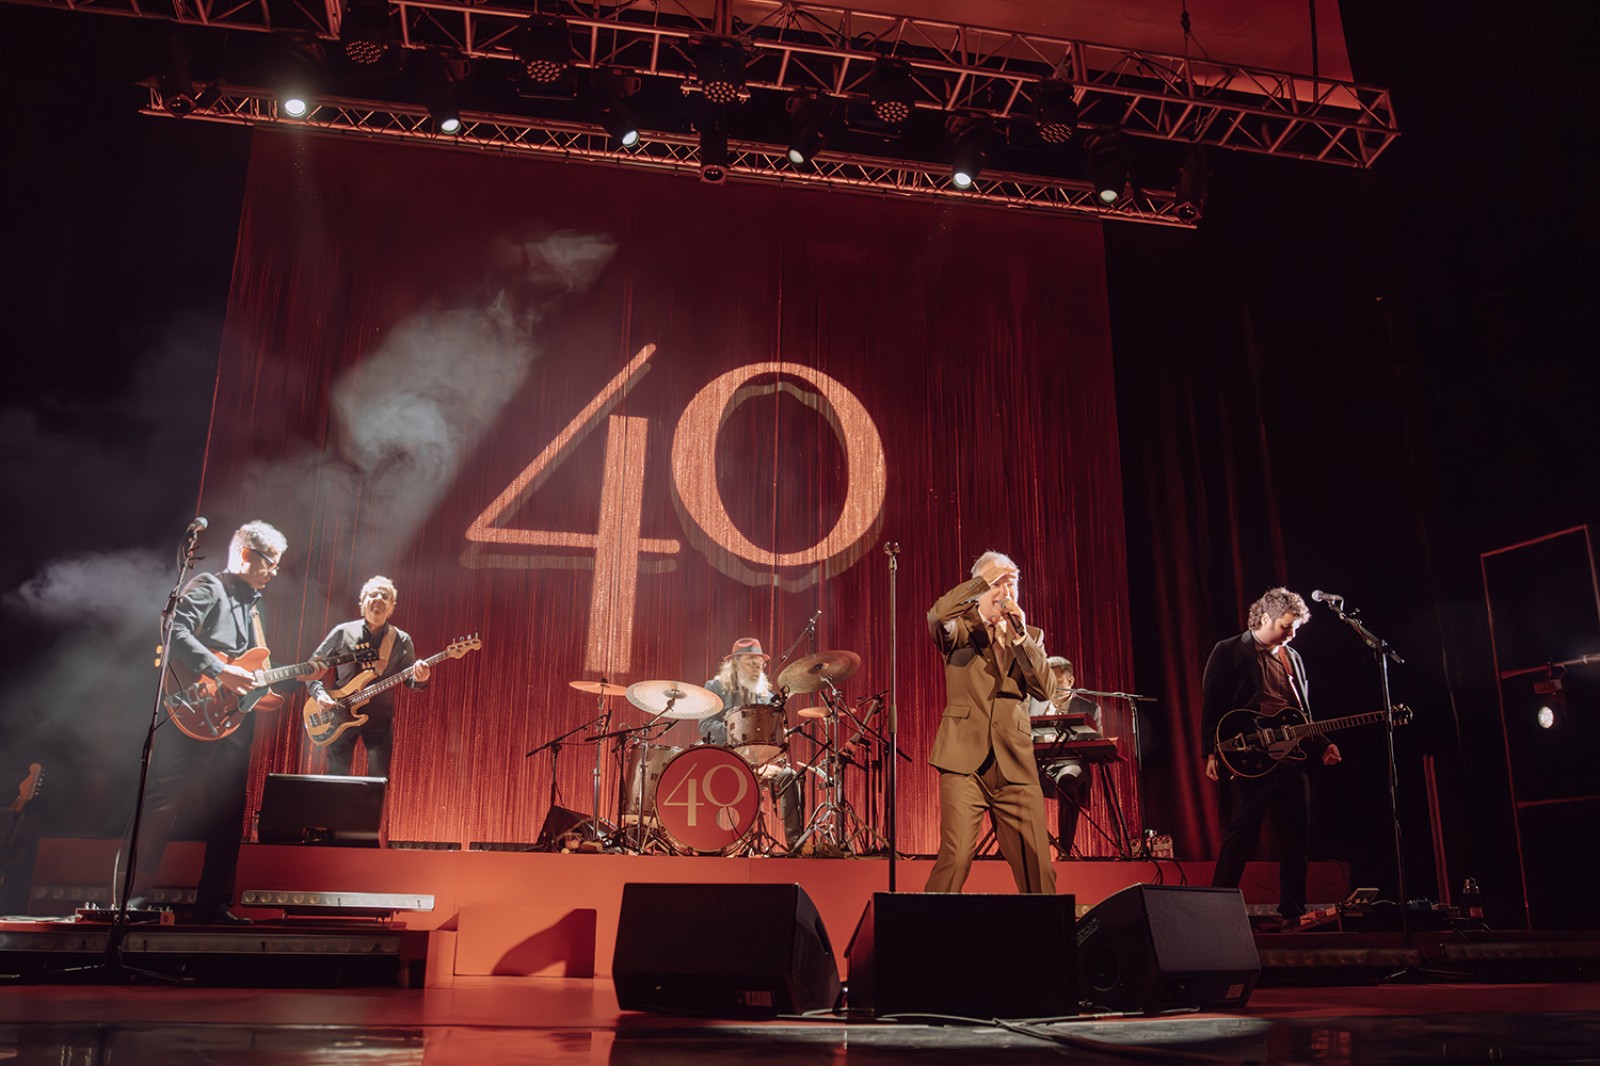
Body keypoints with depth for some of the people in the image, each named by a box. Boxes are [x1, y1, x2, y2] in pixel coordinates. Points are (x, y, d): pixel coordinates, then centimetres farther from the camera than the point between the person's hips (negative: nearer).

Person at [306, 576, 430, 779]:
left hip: (379, 719, 0)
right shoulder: (342, 633, 0)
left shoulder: (401, 640, 1)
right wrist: (319, 693, -9)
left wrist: (420, 679, -22)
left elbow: (409, 680, 2)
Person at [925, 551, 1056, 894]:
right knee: (956, 856, -13)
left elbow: (1045, 690, 1)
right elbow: (938, 615, -18)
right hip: (965, 760, -3)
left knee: (1037, 863, 0)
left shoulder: (1031, 637, 16)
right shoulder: (961, 629, 7)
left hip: (1015, 765, 3)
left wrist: (1020, 637, -9)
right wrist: (984, 580, -13)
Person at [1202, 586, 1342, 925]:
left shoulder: (1293, 658, 19)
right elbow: (1212, 706, -5)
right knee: (1242, 831, -10)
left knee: (1297, 835, 7)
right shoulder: (1229, 652, 0)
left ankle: (1292, 911, 17)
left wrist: (1321, 745, 9)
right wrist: (1213, 753, -13)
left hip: (1291, 756, 6)